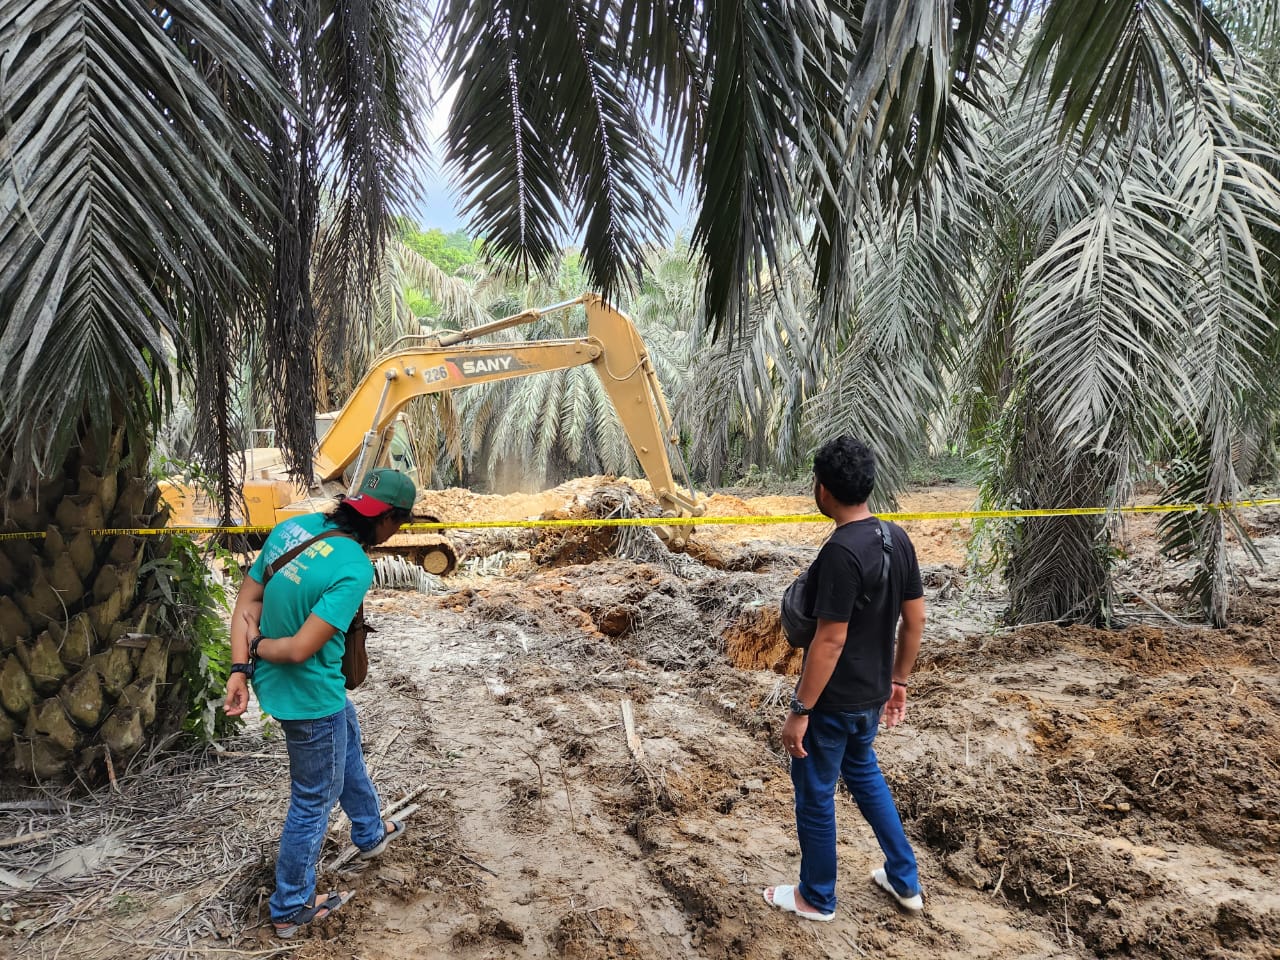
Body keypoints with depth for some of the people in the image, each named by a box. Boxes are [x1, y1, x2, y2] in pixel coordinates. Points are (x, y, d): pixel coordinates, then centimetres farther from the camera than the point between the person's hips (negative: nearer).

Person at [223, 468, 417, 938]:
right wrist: (257, 647, -9)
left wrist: (240, 668, -9)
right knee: (314, 801, 14)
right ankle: (290, 909, 34)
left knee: (347, 746, 31)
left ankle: (371, 833, 55)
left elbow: (245, 605, -4)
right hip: (309, 697, -9)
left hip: (271, 681, 9)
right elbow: (301, 649, -28)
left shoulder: (293, 526, -6)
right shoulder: (354, 569, -29)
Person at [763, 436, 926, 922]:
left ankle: (816, 898, 32)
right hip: (871, 694, 8)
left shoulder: (840, 552, -27)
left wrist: (800, 710, -18)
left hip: (833, 701, -8)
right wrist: (898, 679, 17)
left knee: (814, 795, 12)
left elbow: (831, 640, -26)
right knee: (864, 772, 29)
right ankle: (905, 881, 39)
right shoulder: (898, 538, -2)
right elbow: (915, 619, 6)